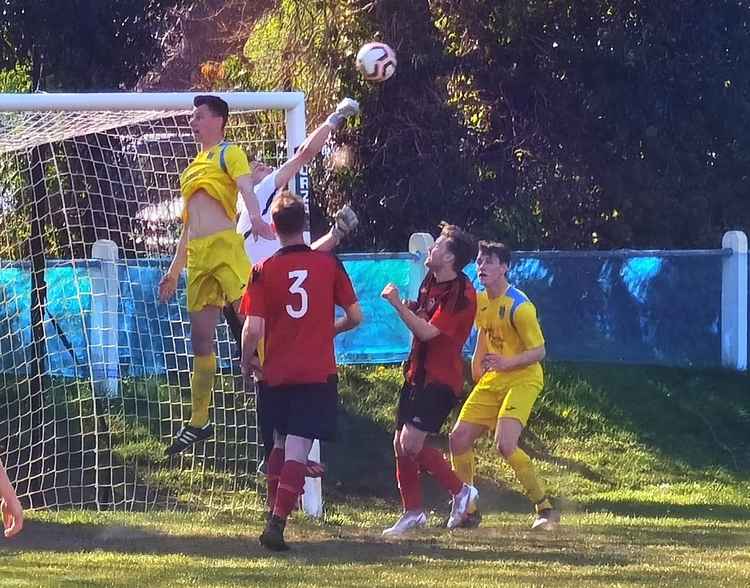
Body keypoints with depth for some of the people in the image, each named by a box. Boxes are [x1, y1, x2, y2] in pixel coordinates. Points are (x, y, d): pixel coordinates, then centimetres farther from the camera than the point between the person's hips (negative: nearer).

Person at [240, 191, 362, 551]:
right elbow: (355, 316, 3)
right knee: (298, 448, -6)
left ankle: (274, 516, 25)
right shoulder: (328, 264, -2)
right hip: (318, 372, -1)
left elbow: (253, 328, -10)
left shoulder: (263, 270, -5)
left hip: (277, 373, 1)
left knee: (280, 444, 21)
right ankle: (277, 523, -18)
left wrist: (247, 361, 8)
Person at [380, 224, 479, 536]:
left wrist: (397, 303, -24)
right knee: (400, 443, 7)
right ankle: (413, 512, 17)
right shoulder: (430, 282, 10)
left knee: (411, 443, -17)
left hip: (441, 378, -9)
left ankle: (460, 491, -1)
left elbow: (428, 332, -24)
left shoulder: (462, 293, -18)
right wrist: (405, 306, 8)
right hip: (418, 373, 9)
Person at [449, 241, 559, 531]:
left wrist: (506, 363, -30)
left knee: (505, 444, -24)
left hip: (522, 380, -8)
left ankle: (546, 509, -14)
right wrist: (477, 363, 19)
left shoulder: (519, 306, -19)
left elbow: (538, 351, -18)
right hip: (491, 381, 8)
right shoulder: (480, 301, 6)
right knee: (459, 438, 1)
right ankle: (467, 510, 15)